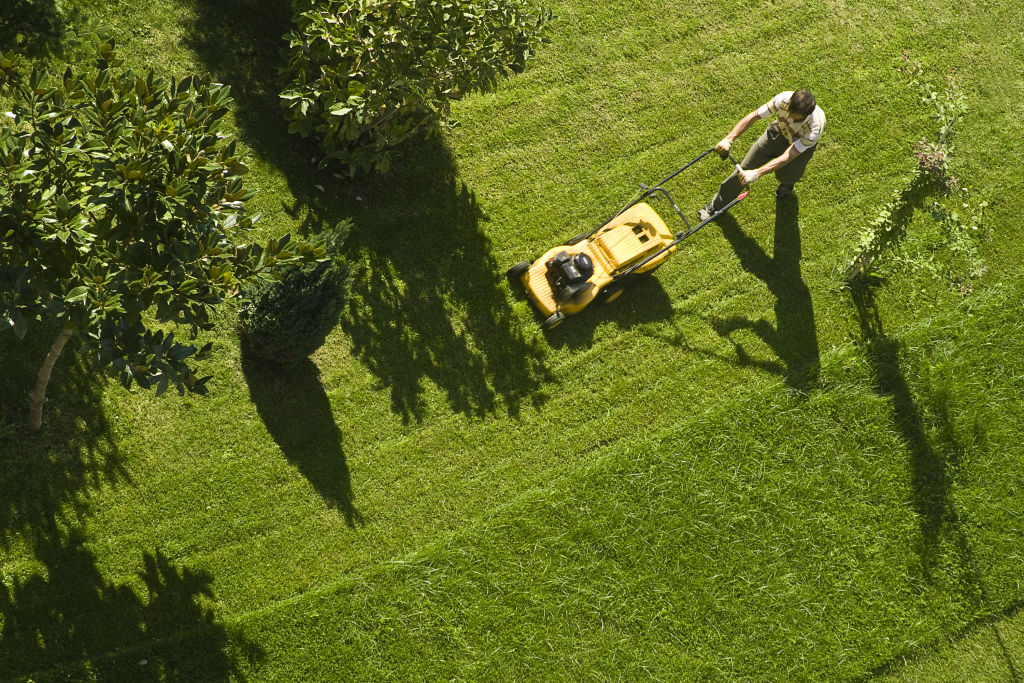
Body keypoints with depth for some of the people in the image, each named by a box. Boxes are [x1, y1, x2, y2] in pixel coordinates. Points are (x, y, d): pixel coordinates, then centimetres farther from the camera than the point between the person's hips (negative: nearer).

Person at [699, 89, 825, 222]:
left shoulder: (815, 127, -43)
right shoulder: (784, 99, -36)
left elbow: (788, 157, -45)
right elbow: (753, 116, -27)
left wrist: (756, 174, -52)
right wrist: (728, 139, -36)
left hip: (801, 146, -1)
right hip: (778, 132, 1)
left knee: (784, 175, -15)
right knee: (745, 168, -4)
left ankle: (788, 183, 29)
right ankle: (715, 206, 14)